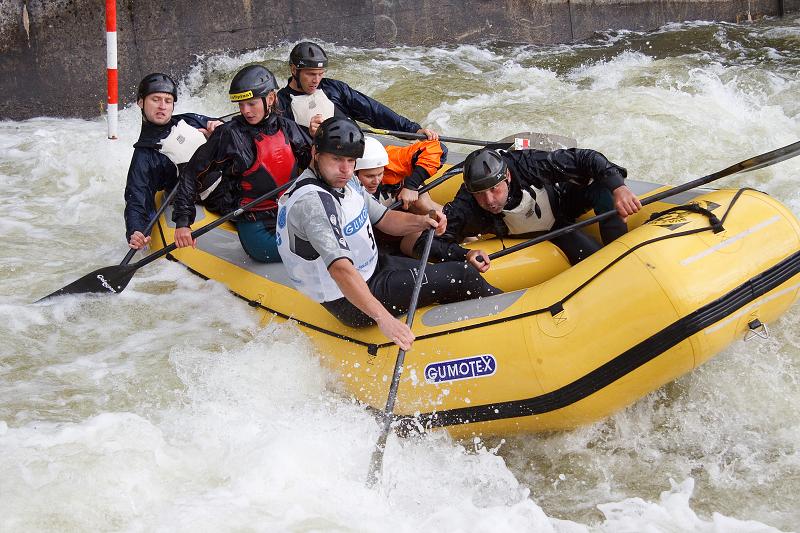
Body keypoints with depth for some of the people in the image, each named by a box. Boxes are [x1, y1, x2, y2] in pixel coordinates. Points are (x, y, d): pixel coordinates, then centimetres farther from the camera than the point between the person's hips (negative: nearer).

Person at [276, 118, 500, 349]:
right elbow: (340, 269, -40)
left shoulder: (346, 182, 1)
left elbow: (383, 219, 11)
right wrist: (384, 318, -48)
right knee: (463, 278, -6)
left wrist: (421, 221, -10)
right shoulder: (312, 202, -31)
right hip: (350, 305, -9)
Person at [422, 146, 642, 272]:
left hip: (566, 200, 0)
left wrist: (618, 187, -47)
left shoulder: (527, 164, -37)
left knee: (601, 188, -32)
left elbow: (586, 158, -33)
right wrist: (464, 255, -50)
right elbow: (425, 241, -34)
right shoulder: (465, 209, -36)